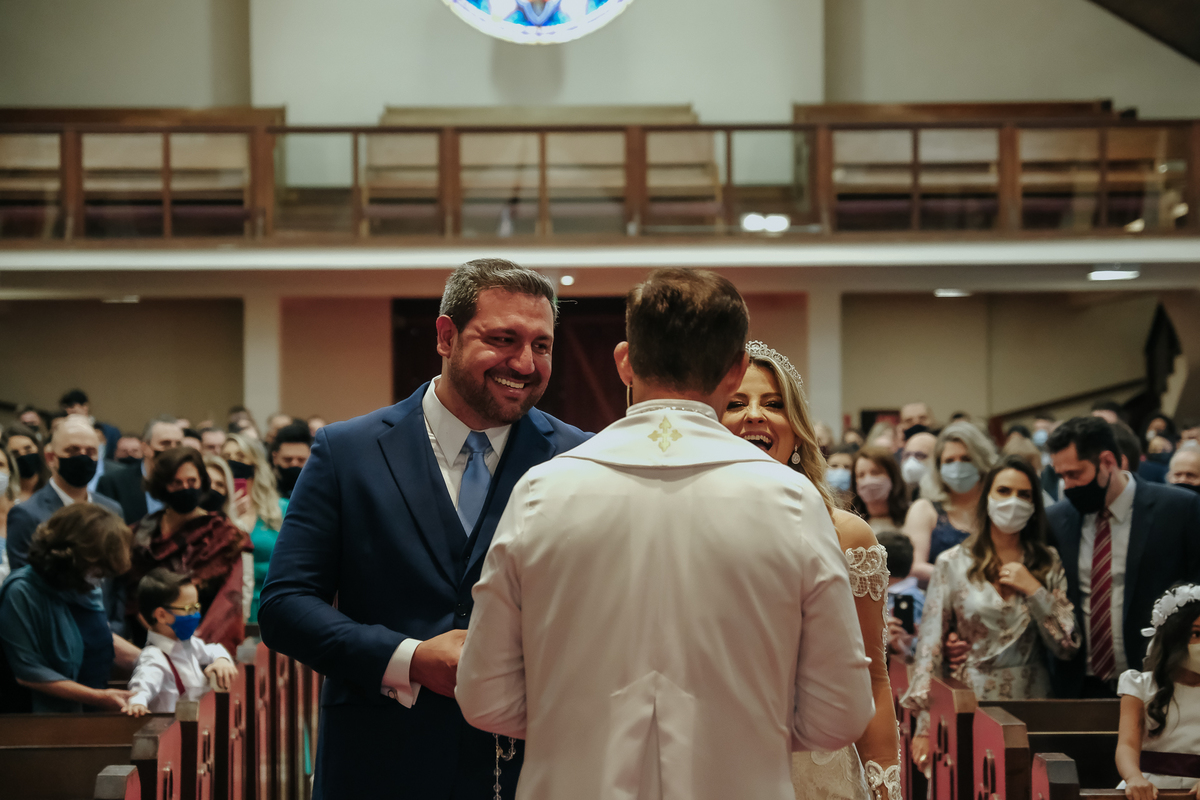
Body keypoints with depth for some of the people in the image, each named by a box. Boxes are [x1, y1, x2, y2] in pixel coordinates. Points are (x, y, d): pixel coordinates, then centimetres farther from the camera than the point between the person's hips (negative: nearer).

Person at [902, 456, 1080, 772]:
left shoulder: (1048, 564, 7)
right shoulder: (952, 563, 2)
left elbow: (1067, 646, 3)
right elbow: (931, 643, -2)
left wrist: (1034, 590, -9)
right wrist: (924, 726, -8)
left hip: (1033, 702, 1)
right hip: (969, 705, -1)